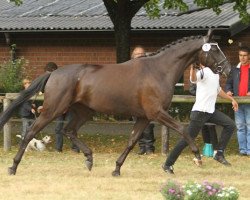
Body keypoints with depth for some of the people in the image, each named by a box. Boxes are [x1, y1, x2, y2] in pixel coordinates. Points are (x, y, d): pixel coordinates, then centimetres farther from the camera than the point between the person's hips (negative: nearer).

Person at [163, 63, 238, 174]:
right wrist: (192, 68, -58)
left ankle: (219, 154, 6)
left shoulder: (215, 73, 14)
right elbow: (193, 79, -39)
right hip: (200, 112, -8)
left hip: (211, 111, 8)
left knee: (230, 124, 0)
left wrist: (232, 99, 35)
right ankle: (168, 164, 2)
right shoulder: (203, 72, -15)